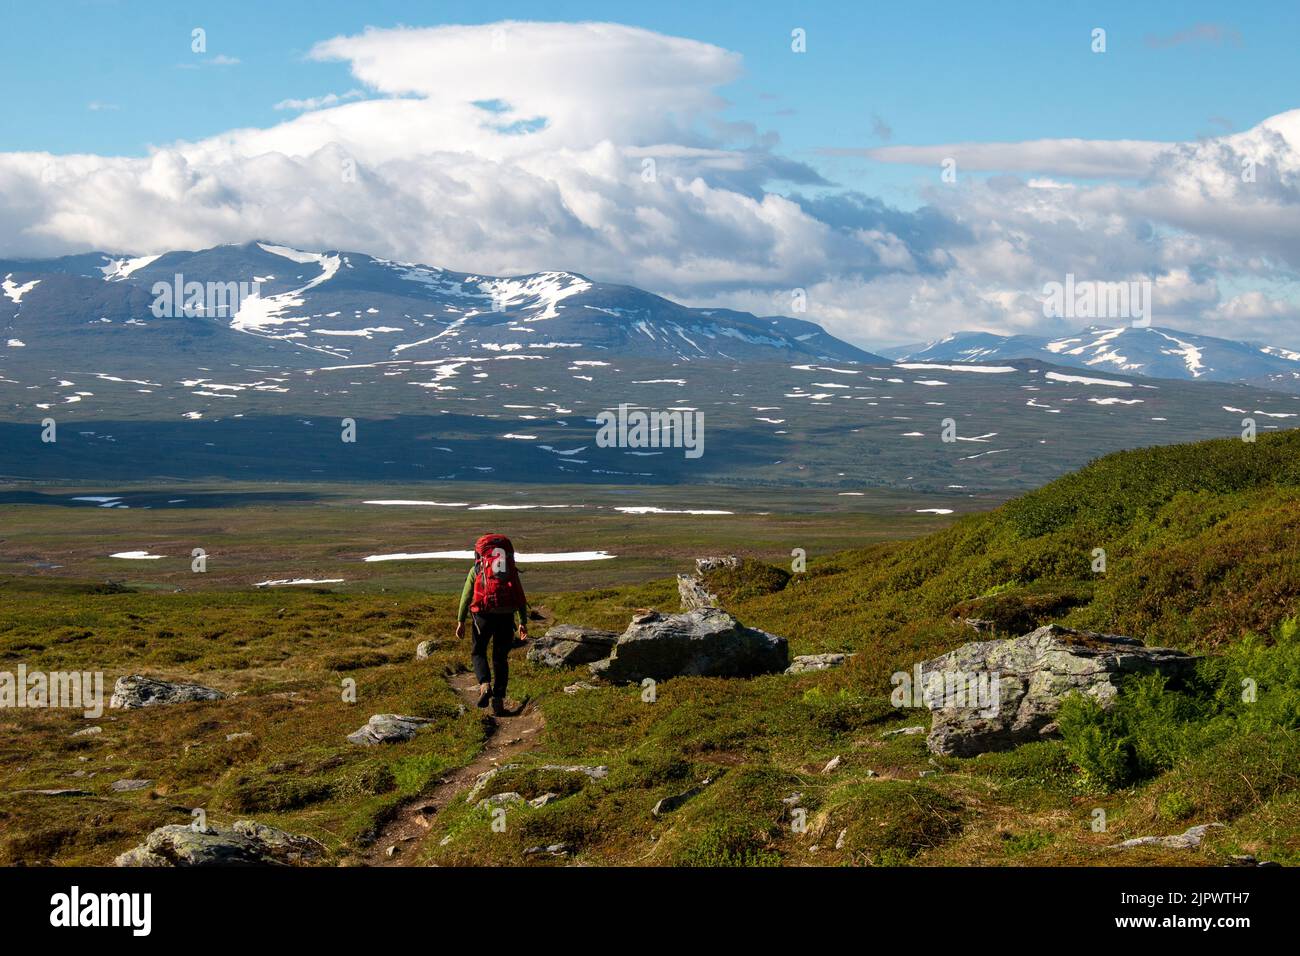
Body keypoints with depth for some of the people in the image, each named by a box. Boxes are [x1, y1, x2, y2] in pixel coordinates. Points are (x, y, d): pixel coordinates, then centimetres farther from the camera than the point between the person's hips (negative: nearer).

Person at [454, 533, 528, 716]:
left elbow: (466, 596, 4)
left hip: (484, 614, -2)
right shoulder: (511, 570, 18)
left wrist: (460, 622, 3)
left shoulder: (476, 570, 11)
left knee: (478, 652, 16)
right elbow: (521, 597, 11)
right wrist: (523, 622, 10)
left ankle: (485, 686, -9)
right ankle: (499, 700, 5)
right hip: (506, 616, 2)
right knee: (500, 658, 13)